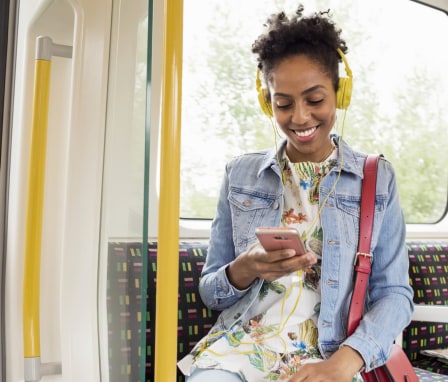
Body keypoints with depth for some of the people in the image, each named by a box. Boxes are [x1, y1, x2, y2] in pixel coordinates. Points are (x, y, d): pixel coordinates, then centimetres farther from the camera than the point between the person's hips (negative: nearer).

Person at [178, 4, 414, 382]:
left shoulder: (378, 179, 4)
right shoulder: (240, 174, 6)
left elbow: (394, 293, 0)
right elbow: (210, 292, 9)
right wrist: (244, 270, -13)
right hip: (238, 350, 0)